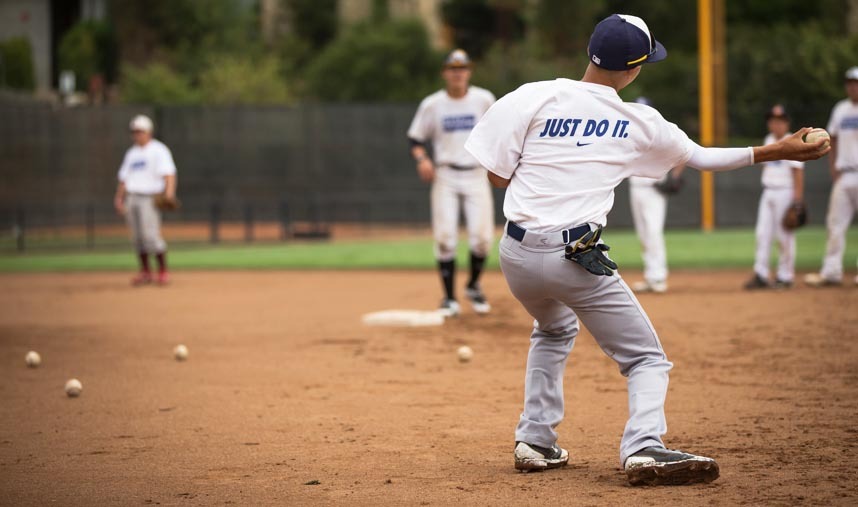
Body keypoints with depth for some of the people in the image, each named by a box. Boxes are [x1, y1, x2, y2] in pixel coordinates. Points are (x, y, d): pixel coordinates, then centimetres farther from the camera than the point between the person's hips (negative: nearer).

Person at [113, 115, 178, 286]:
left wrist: (169, 192, -26)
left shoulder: (158, 150, 0)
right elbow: (124, 177, 24)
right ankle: (145, 272, 11)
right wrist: (119, 197, 12)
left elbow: (169, 173, -11)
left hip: (149, 197, -7)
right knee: (137, 238, 4)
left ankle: (163, 272, -6)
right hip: (131, 198, 7)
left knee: (151, 235, -15)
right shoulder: (132, 153, 21)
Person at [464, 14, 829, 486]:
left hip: (516, 253, 4)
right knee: (646, 358, 7)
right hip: (576, 258, -4)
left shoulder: (534, 97, -2)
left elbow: (497, 174, 0)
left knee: (554, 331, 33)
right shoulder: (640, 123, -1)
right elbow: (701, 157, 12)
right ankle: (643, 447, -18)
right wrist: (779, 151, 20)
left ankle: (535, 440, 25)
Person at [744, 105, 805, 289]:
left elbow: (798, 171, -12)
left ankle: (785, 276, 3)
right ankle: (761, 275, 3)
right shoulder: (768, 141, 14)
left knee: (784, 235, -4)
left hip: (785, 193, -7)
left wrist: (798, 199, -17)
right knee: (763, 233, 2)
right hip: (768, 192, 7)